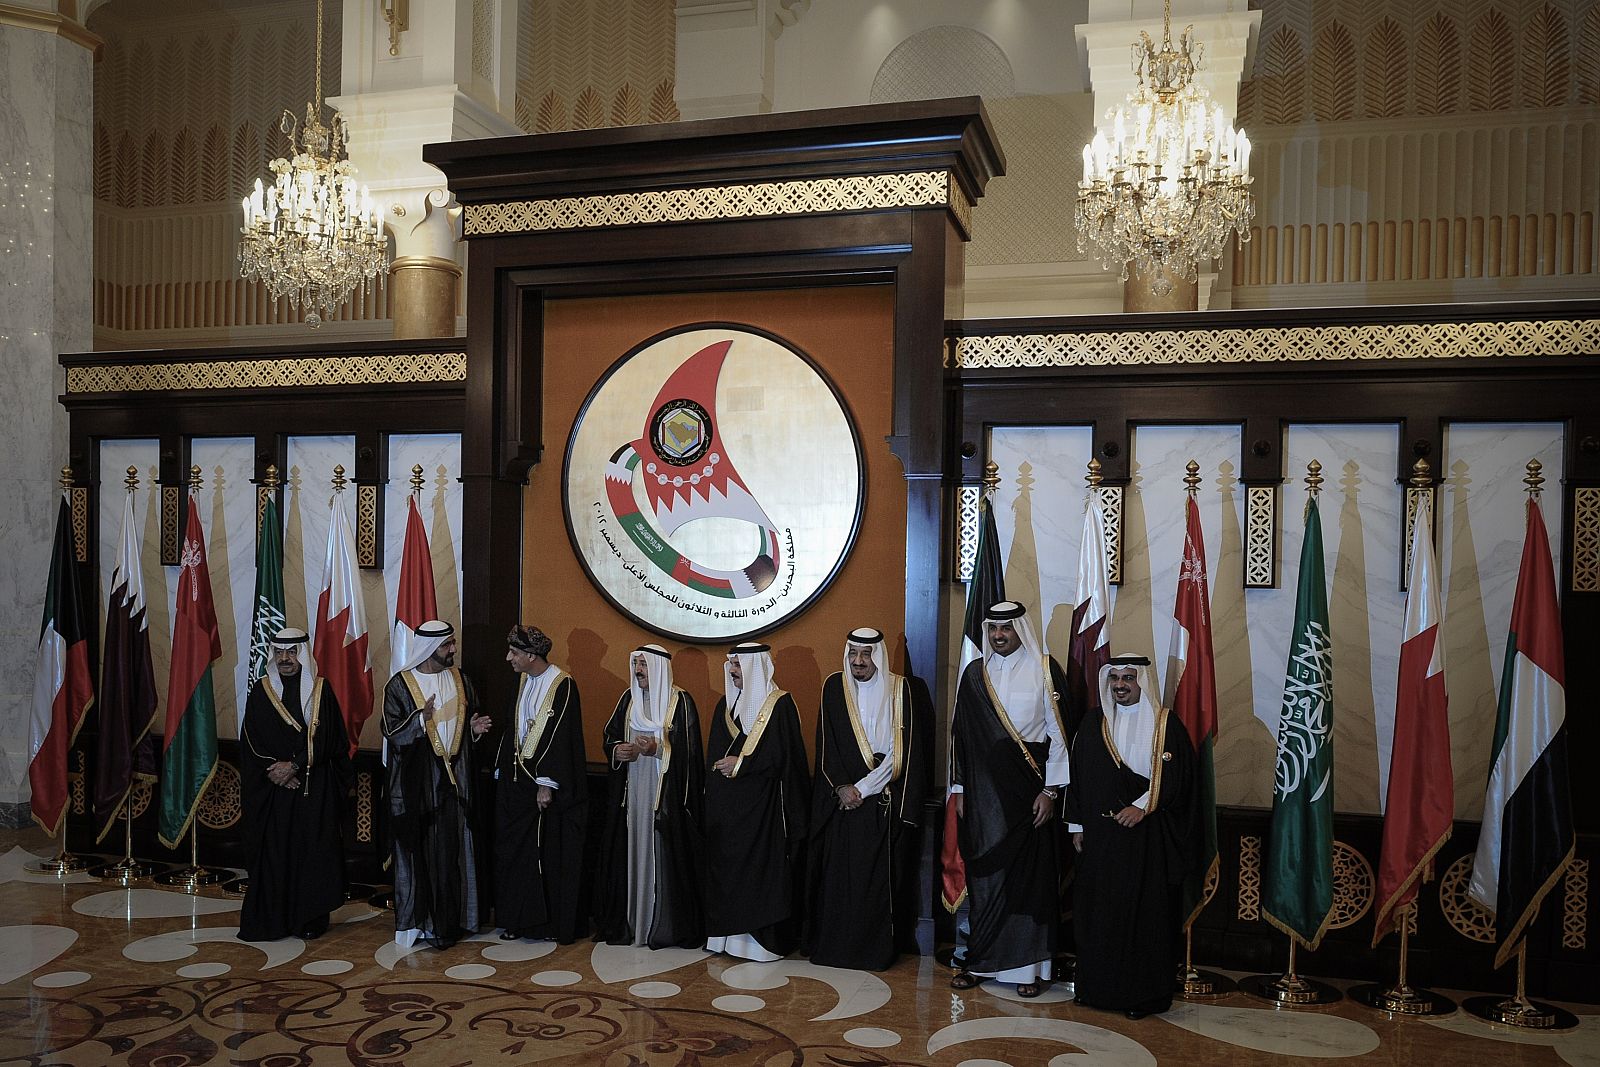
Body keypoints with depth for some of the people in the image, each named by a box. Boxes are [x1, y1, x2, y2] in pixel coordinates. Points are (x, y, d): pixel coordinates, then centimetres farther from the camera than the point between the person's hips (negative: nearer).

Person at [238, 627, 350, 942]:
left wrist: (294, 765, -15)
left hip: (314, 787, -1)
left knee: (311, 850, 0)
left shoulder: (321, 691, 0)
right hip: (271, 787, 2)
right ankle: (271, 918, 10)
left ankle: (310, 919, 7)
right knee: (272, 849, 1)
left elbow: (324, 740, -6)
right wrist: (274, 771, -11)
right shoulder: (261, 691, 5)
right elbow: (251, 741, 0)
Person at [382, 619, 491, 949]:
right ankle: (415, 920, 12)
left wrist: (474, 728, -4)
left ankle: (448, 921, 13)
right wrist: (422, 717, -25)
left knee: (452, 850, 5)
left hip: (453, 780, 3)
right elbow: (392, 733, -10)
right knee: (419, 850, 1)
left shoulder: (459, 680, 7)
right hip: (417, 781, -3)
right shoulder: (400, 685, -5)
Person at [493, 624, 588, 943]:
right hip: (517, 779, 8)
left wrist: (547, 784, -21)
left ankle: (556, 922, 12)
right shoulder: (525, 682, 10)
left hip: (546, 784, -8)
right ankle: (518, 919, 22)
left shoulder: (563, 685, -14)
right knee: (514, 849, 10)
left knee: (551, 853, 1)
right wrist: (503, 770, 14)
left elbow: (559, 736, -18)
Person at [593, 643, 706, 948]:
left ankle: (666, 926, 7)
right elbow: (610, 736, 14)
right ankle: (627, 921, 19)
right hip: (631, 790, 5)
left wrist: (657, 749, -23)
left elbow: (688, 750, -9)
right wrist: (617, 750, -7)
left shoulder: (680, 701, -7)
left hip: (666, 792, -5)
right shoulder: (628, 698, 9)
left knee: (663, 853, -3)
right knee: (629, 850, 7)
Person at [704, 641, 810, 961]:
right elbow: (715, 753, 16)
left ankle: (763, 938, 5)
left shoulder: (780, 704, -8)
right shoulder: (726, 703, 11)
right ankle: (729, 932, 18)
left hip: (761, 804, -6)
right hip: (726, 804, 6)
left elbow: (782, 755, -13)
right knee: (726, 864, 8)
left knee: (761, 868, -4)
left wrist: (740, 764, -13)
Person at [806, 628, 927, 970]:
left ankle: (876, 947, 10)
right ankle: (833, 945, 12)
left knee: (880, 874, 0)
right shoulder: (834, 687, 3)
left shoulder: (899, 689, -1)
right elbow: (826, 745, 2)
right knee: (838, 873, 2)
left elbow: (904, 750, -6)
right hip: (840, 797, 1)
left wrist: (862, 788, -10)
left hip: (885, 800, -1)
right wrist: (841, 787, -11)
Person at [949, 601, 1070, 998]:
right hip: (984, 790, 3)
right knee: (984, 873, 5)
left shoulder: (1045, 670, -3)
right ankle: (980, 961, 15)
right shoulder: (974, 674, 7)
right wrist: (959, 789, 7)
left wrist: (1050, 790, -8)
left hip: (1028, 788, -3)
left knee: (1029, 873, 1)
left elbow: (1059, 733, -3)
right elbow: (961, 734, 10)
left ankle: (1029, 965, 11)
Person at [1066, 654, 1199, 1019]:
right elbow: (1079, 776, 10)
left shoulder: (1165, 724, -2)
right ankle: (1098, 985, 18)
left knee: (1144, 910, 0)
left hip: (1148, 833, -3)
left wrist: (1141, 807, -16)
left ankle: (1144, 993, 10)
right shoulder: (1093, 722, 8)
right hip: (1100, 834, 4)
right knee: (1098, 909, 7)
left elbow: (1174, 776, -7)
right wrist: (1077, 825, 8)